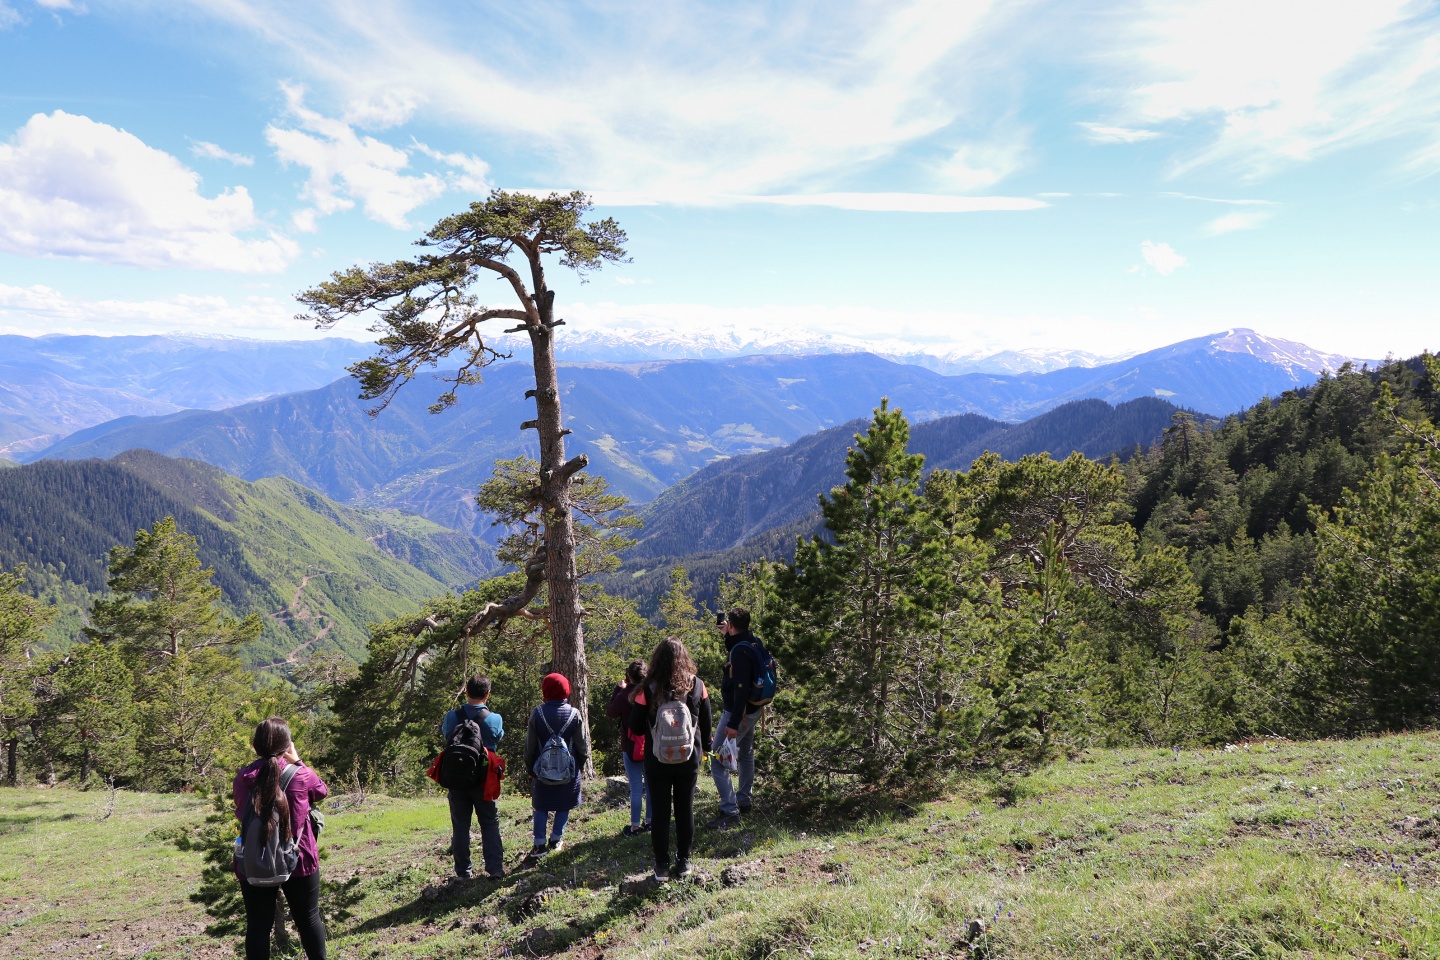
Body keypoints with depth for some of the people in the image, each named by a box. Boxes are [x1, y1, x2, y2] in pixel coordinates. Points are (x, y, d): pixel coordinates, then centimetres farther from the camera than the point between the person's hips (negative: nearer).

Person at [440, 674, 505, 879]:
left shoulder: (452, 717, -8)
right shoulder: (494, 719, -12)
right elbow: (497, 743, 2)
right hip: (484, 778, -1)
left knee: (460, 825, 11)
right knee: (490, 823, 10)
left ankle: (463, 871, 14)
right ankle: (495, 868, 4)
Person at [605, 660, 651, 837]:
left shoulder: (625, 695, -15)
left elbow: (610, 713, 1)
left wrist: (618, 689, 4)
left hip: (631, 747, -3)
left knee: (636, 788, 2)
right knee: (651, 784, 15)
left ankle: (635, 826, 7)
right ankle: (650, 820, 24)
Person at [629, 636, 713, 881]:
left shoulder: (649, 689, -14)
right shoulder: (697, 686, -7)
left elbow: (635, 728, -9)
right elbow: (706, 723, 3)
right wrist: (702, 748, 19)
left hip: (657, 760, -2)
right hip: (689, 758, 2)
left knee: (660, 812, 9)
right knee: (685, 810, 15)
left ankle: (662, 866, 15)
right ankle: (683, 861, 24)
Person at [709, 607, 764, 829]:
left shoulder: (739, 651, -23)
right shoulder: (751, 644, 5)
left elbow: (741, 688, -28)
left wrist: (733, 723, -28)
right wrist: (726, 635, 21)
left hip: (738, 712, -11)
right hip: (752, 710, 11)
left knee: (717, 760, -9)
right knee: (746, 754, 23)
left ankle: (729, 811, -10)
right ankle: (743, 801, 36)